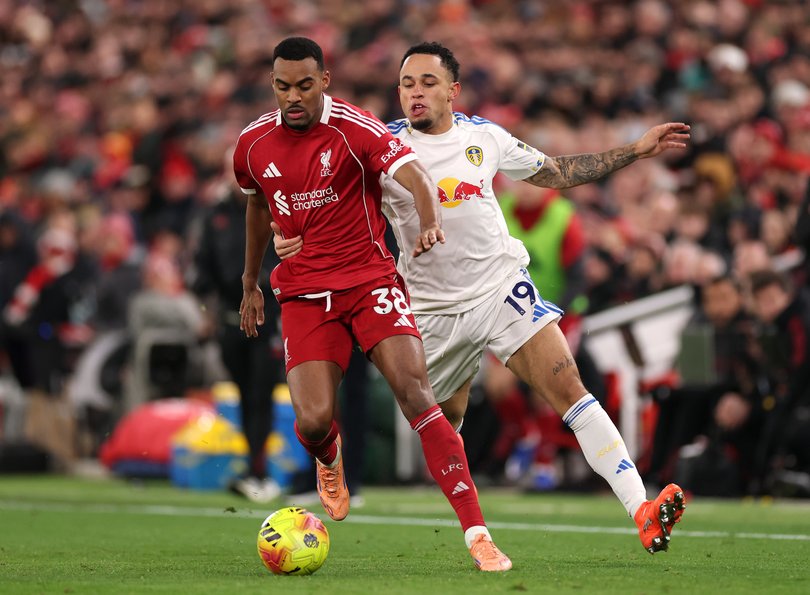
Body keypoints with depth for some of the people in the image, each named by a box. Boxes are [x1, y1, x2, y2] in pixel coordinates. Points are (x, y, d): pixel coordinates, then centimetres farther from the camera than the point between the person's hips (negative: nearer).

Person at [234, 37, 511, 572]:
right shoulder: (253, 144, 4)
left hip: (370, 281, -3)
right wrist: (250, 283, 32)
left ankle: (477, 534, -21)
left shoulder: (356, 130, -11)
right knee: (313, 421, -15)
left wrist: (430, 224, -47)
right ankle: (330, 459, 28)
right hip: (303, 295, 3)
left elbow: (415, 176, -26)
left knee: (415, 393, -20)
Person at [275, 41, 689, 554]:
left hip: (502, 287, 0)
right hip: (434, 312, 0)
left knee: (570, 391, -16)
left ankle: (642, 511, -22)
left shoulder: (484, 136, 2)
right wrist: (297, 240, -23)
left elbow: (555, 172, 15)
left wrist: (636, 151, 11)